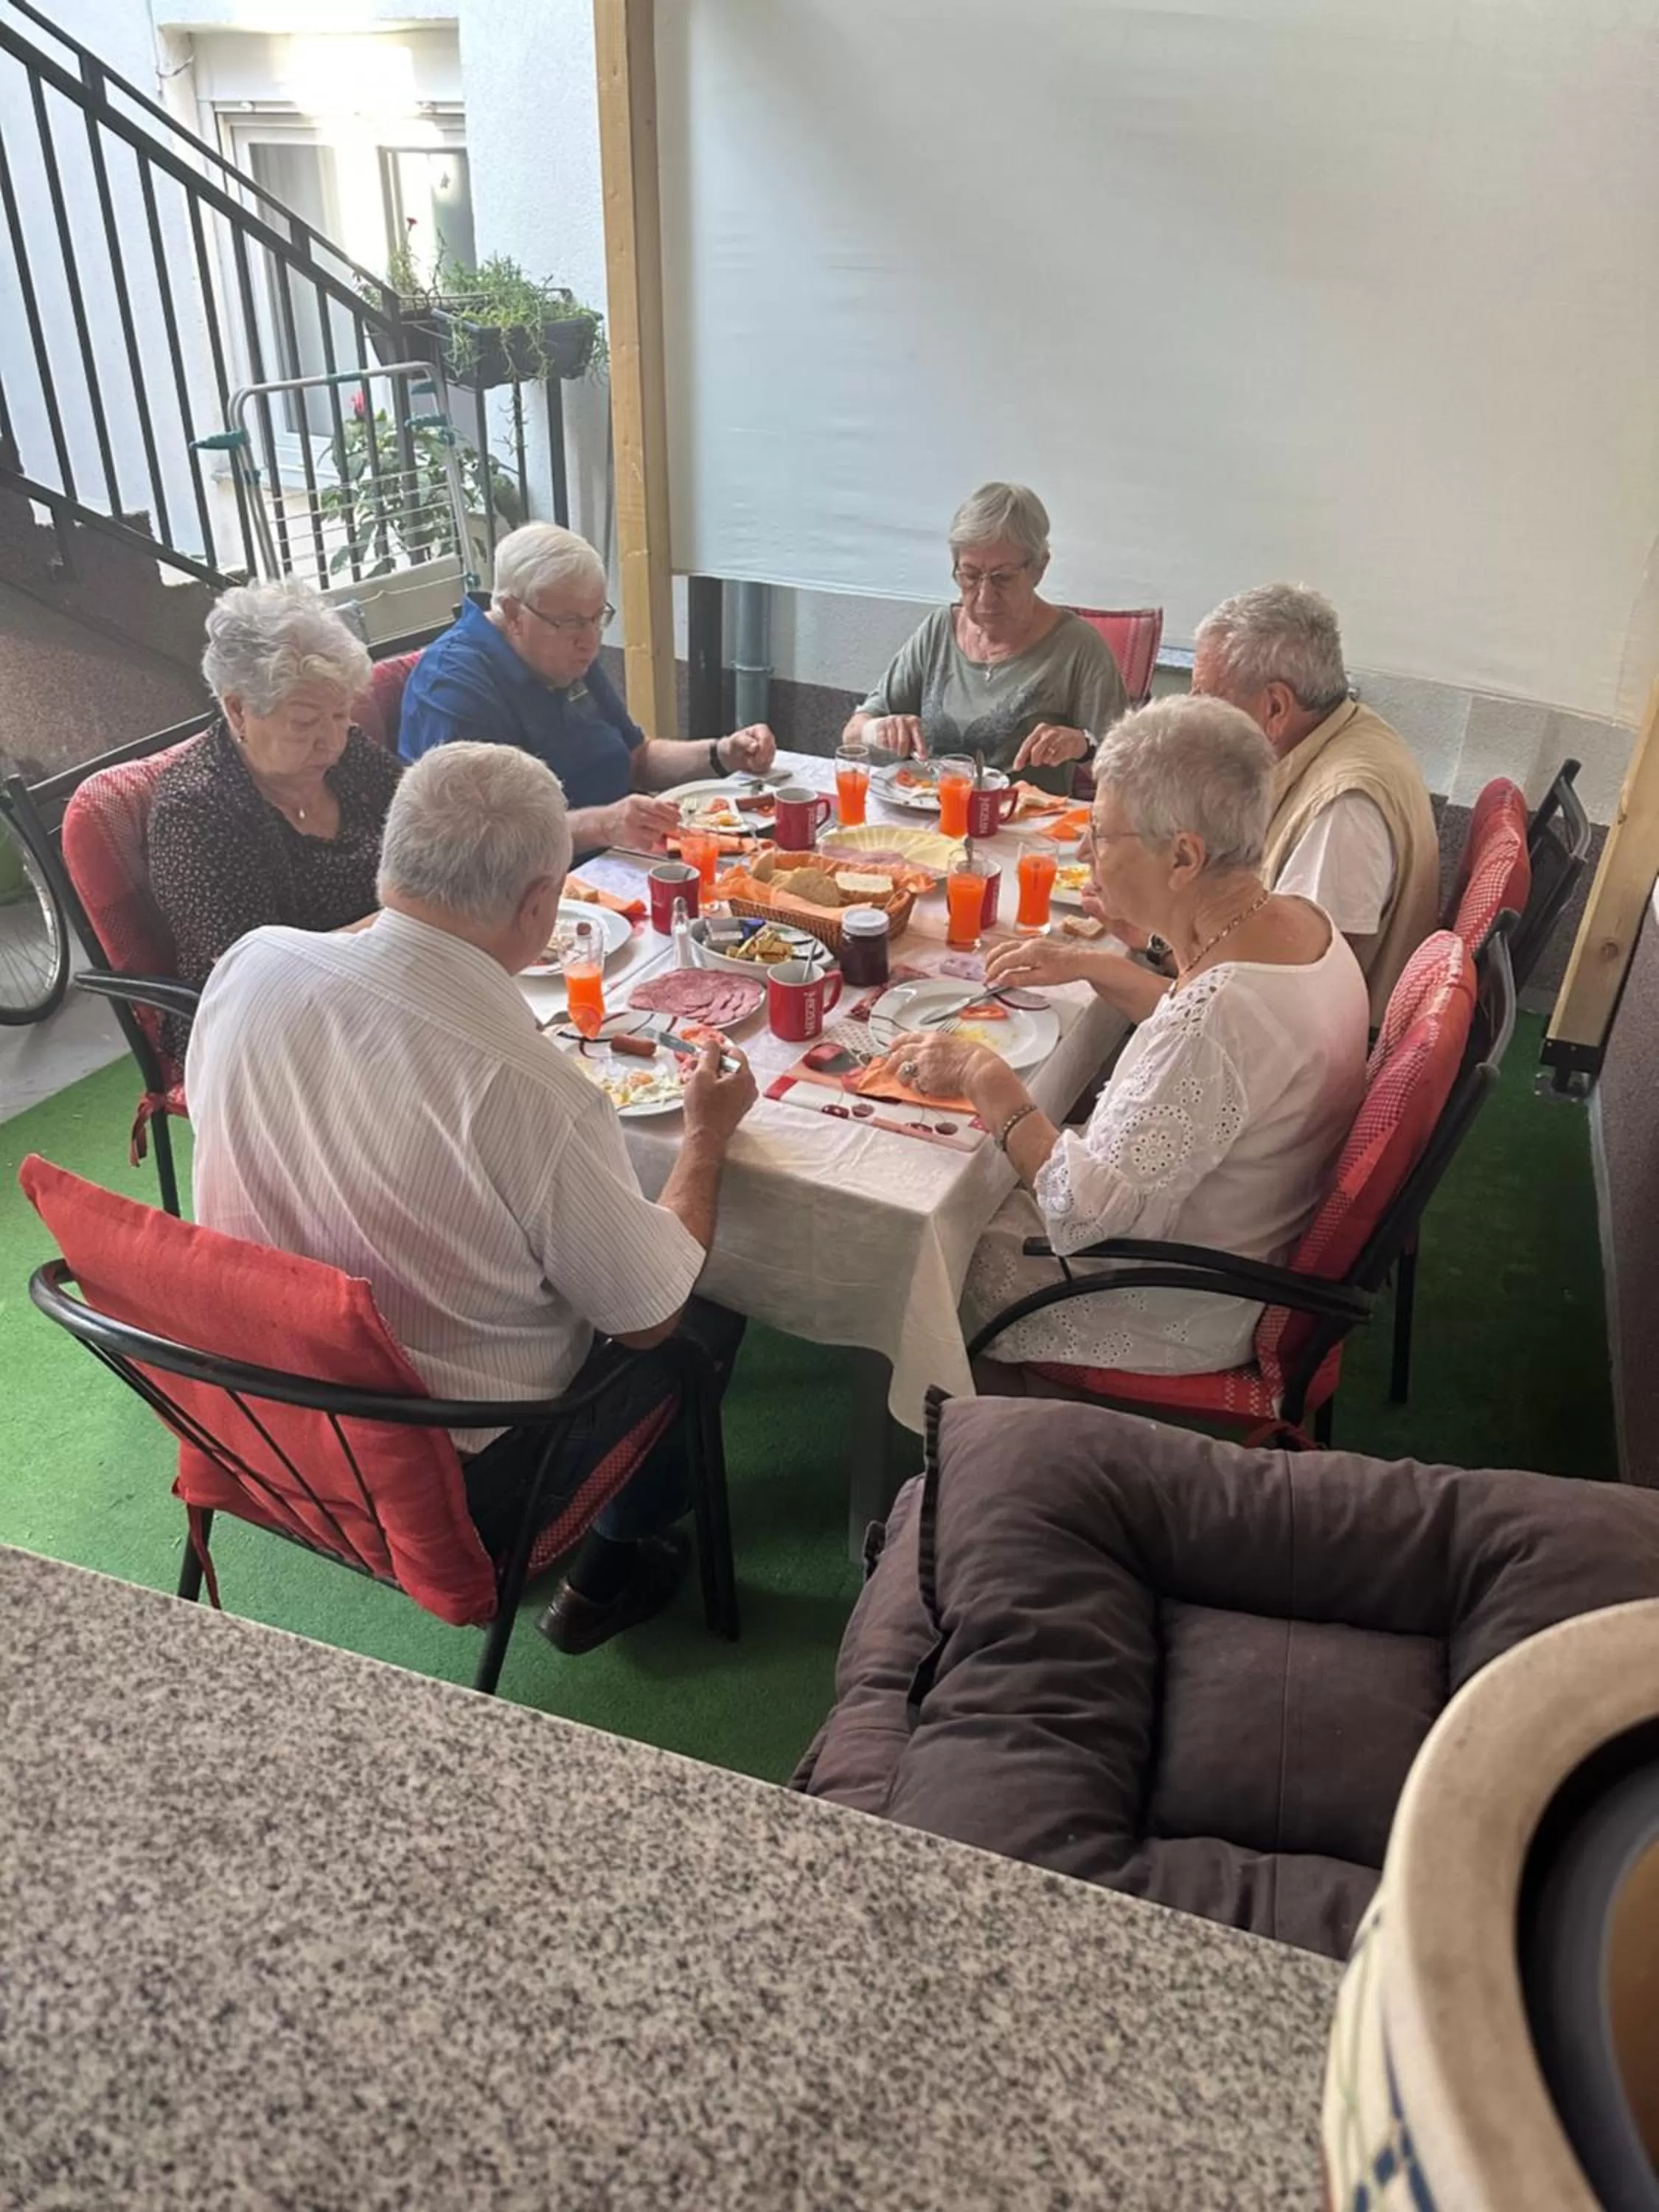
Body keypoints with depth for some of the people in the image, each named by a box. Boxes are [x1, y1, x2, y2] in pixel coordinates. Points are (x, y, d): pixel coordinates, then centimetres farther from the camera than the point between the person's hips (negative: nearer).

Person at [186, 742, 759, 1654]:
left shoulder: (251, 964, -17)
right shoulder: (536, 1094, -34)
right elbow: (647, 1317, -16)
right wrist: (708, 1132, -2)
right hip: (451, 1484, -6)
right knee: (714, 1309, 16)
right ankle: (605, 1573, 31)